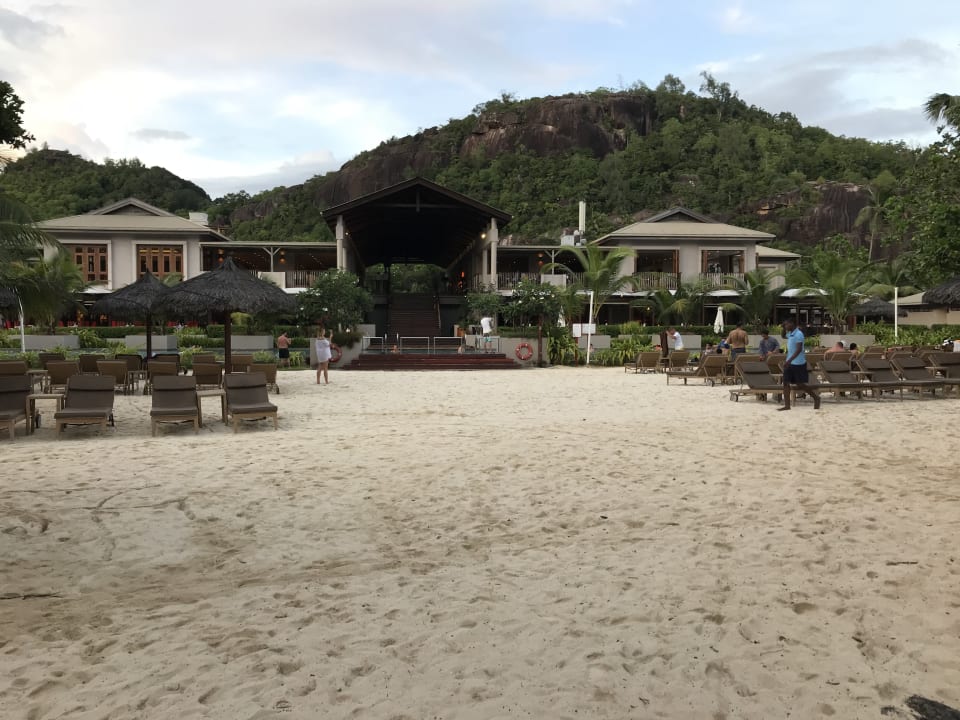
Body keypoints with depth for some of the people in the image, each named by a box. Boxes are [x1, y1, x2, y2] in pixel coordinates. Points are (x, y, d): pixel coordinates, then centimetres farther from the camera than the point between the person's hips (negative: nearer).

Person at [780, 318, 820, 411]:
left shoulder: (798, 334, -17)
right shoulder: (789, 334, 8)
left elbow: (799, 349, -24)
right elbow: (783, 336, 32)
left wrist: (789, 360, -30)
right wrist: (784, 328, 11)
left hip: (798, 364, -8)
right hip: (789, 363, 8)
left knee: (801, 384, 1)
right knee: (786, 383, 2)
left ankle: (816, 397, 21)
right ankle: (787, 405, 5)